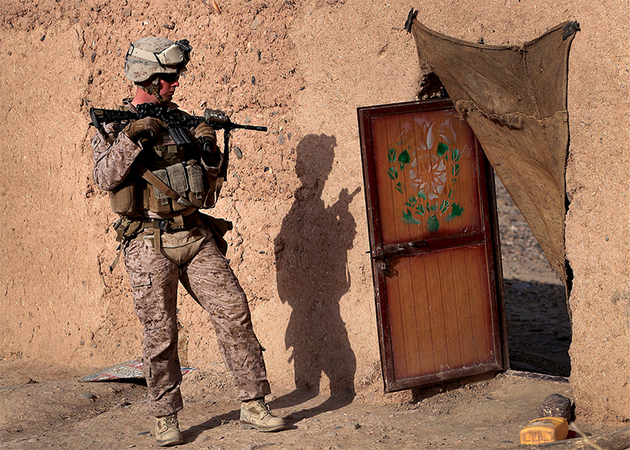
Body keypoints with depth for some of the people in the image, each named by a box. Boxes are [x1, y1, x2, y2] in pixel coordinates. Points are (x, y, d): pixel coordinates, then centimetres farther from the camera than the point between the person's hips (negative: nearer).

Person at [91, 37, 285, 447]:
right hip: (150, 242, -4)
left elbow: (211, 177, 16)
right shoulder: (114, 126, 0)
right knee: (160, 335, -1)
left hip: (196, 236, 4)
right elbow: (106, 178, -14)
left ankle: (254, 405, 3)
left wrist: (209, 148, -4)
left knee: (234, 312, -3)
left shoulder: (182, 119, 13)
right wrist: (132, 136, -23)